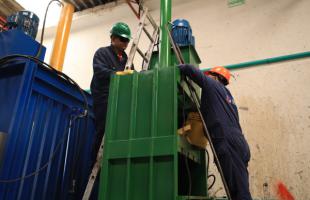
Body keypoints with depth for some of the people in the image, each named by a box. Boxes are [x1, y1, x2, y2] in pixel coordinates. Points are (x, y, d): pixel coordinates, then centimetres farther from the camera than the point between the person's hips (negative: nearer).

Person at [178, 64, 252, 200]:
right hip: (239, 144, 9)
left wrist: (176, 68, 15)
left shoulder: (213, 84, 8)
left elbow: (190, 69, -1)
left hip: (228, 143, -9)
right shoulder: (227, 95, 31)